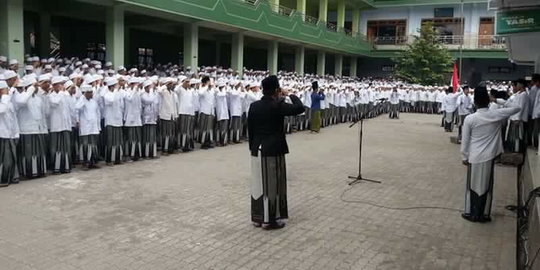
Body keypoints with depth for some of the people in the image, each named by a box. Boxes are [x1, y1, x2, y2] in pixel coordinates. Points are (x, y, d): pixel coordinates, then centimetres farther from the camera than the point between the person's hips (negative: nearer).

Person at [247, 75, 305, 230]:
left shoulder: (254, 106, 4)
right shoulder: (278, 106, -14)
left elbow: (250, 129, 8)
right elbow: (300, 108, -15)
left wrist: (252, 146, 17)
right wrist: (291, 96, 1)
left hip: (257, 150, 6)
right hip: (273, 151, -6)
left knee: (258, 183, 13)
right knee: (272, 185, 3)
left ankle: (258, 218, 23)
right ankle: (269, 220, 10)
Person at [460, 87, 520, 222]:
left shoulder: (469, 119, -12)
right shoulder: (496, 114, -9)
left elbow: (465, 141, -7)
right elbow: (517, 108, 8)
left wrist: (464, 157, 5)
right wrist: (499, 100, 8)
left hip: (474, 157, -1)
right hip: (489, 157, 1)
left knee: (472, 186, 12)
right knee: (486, 186, 13)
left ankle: (471, 213, 22)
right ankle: (483, 215, 22)